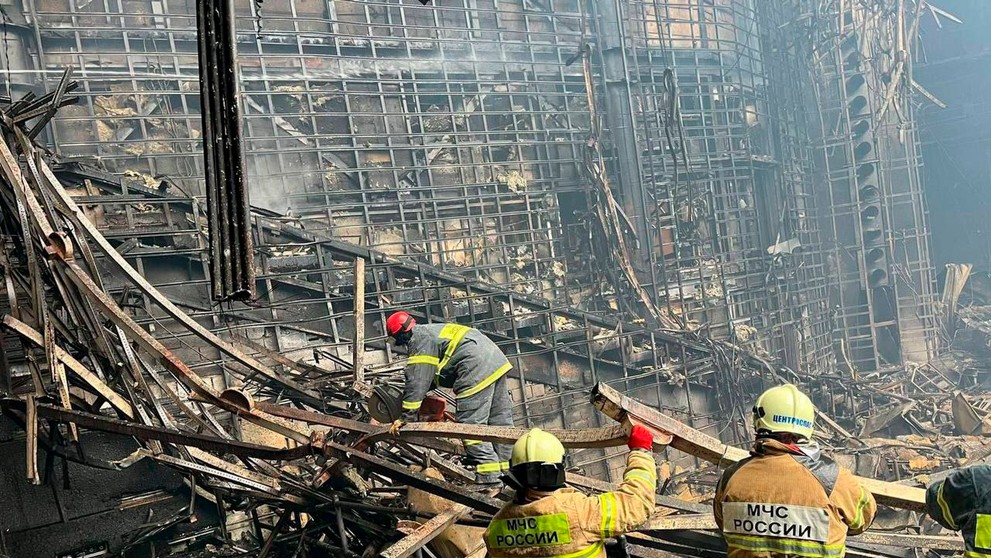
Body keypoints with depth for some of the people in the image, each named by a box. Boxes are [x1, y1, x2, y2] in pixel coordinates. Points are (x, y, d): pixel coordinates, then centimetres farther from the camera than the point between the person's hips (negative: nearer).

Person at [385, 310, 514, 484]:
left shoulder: (419, 340, -4)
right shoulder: (433, 330, 26)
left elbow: (417, 381, -8)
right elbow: (430, 376, 36)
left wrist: (406, 416, -5)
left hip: (477, 371, -10)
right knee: (500, 420, 13)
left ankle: (489, 478, -9)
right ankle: (508, 470, 18)